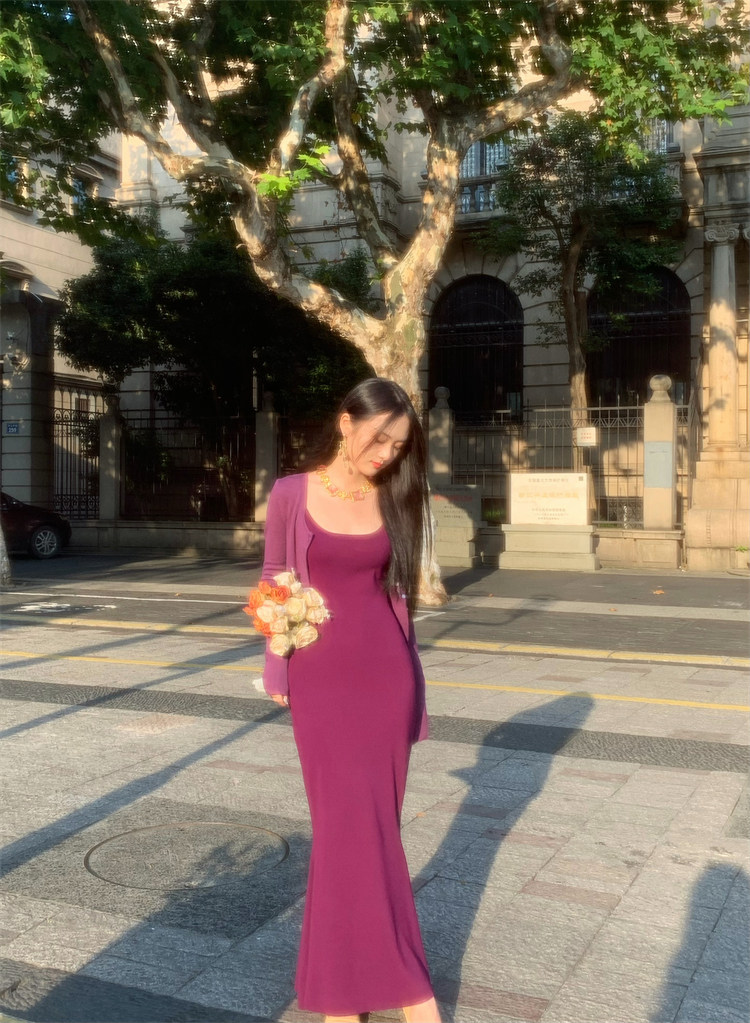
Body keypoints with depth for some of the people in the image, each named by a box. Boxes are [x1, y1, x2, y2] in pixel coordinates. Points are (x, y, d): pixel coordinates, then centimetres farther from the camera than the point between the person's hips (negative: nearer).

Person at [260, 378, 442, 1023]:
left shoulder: (391, 501, 4)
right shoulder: (292, 495, -3)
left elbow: (398, 595, 10)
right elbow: (275, 589, 3)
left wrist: (413, 689, 13)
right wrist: (276, 673, 2)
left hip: (386, 672, 2)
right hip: (321, 677, -2)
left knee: (367, 821, 7)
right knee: (354, 824, 0)